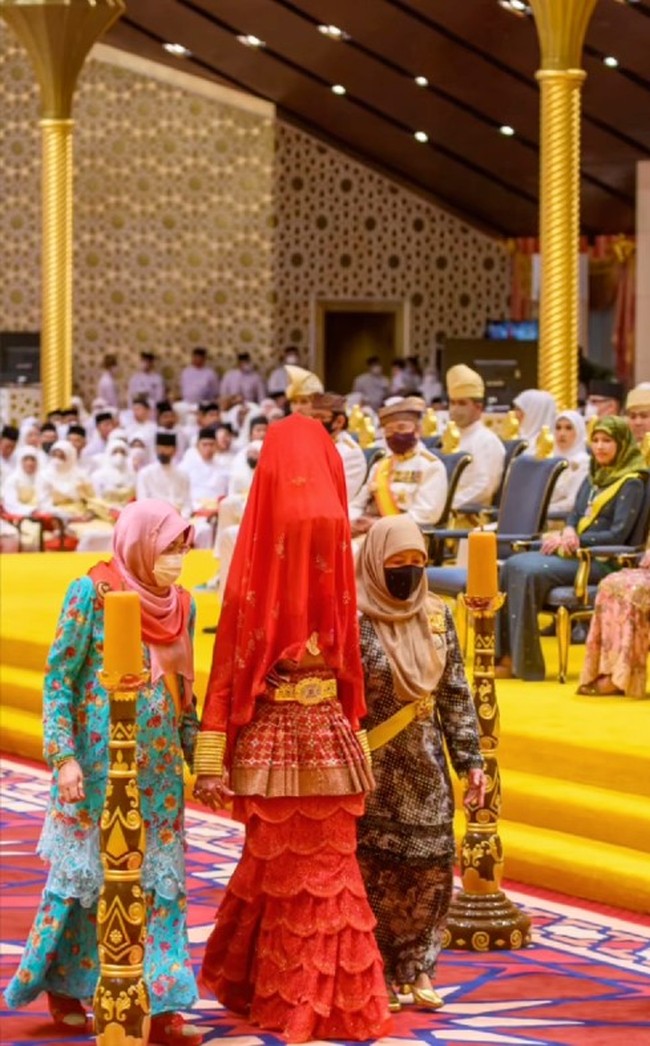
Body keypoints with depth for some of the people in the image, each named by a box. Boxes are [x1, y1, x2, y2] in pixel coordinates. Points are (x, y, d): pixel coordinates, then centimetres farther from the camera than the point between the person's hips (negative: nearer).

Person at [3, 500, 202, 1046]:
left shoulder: (180, 603, 5)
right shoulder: (92, 594, -10)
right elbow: (58, 678, -9)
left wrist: (195, 751, 11)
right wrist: (65, 757, -16)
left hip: (159, 765, 5)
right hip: (99, 762, -5)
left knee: (162, 877, 1)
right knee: (86, 871, 6)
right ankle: (64, 988, 24)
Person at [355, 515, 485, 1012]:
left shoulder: (437, 616, 5)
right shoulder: (353, 619, -10)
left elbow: (456, 694, 8)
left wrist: (470, 758, 5)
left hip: (426, 768, 5)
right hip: (373, 770, -5)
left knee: (432, 865, 3)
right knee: (376, 869, 0)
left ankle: (416, 966, 16)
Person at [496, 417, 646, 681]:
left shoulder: (631, 483, -4)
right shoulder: (592, 478, 19)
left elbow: (617, 535, -12)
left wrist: (574, 540, -18)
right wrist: (567, 532, -6)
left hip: (602, 561, -7)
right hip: (575, 553, 7)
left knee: (532, 573, -28)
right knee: (513, 566, -16)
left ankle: (523, 662, -24)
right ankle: (505, 654, -20)